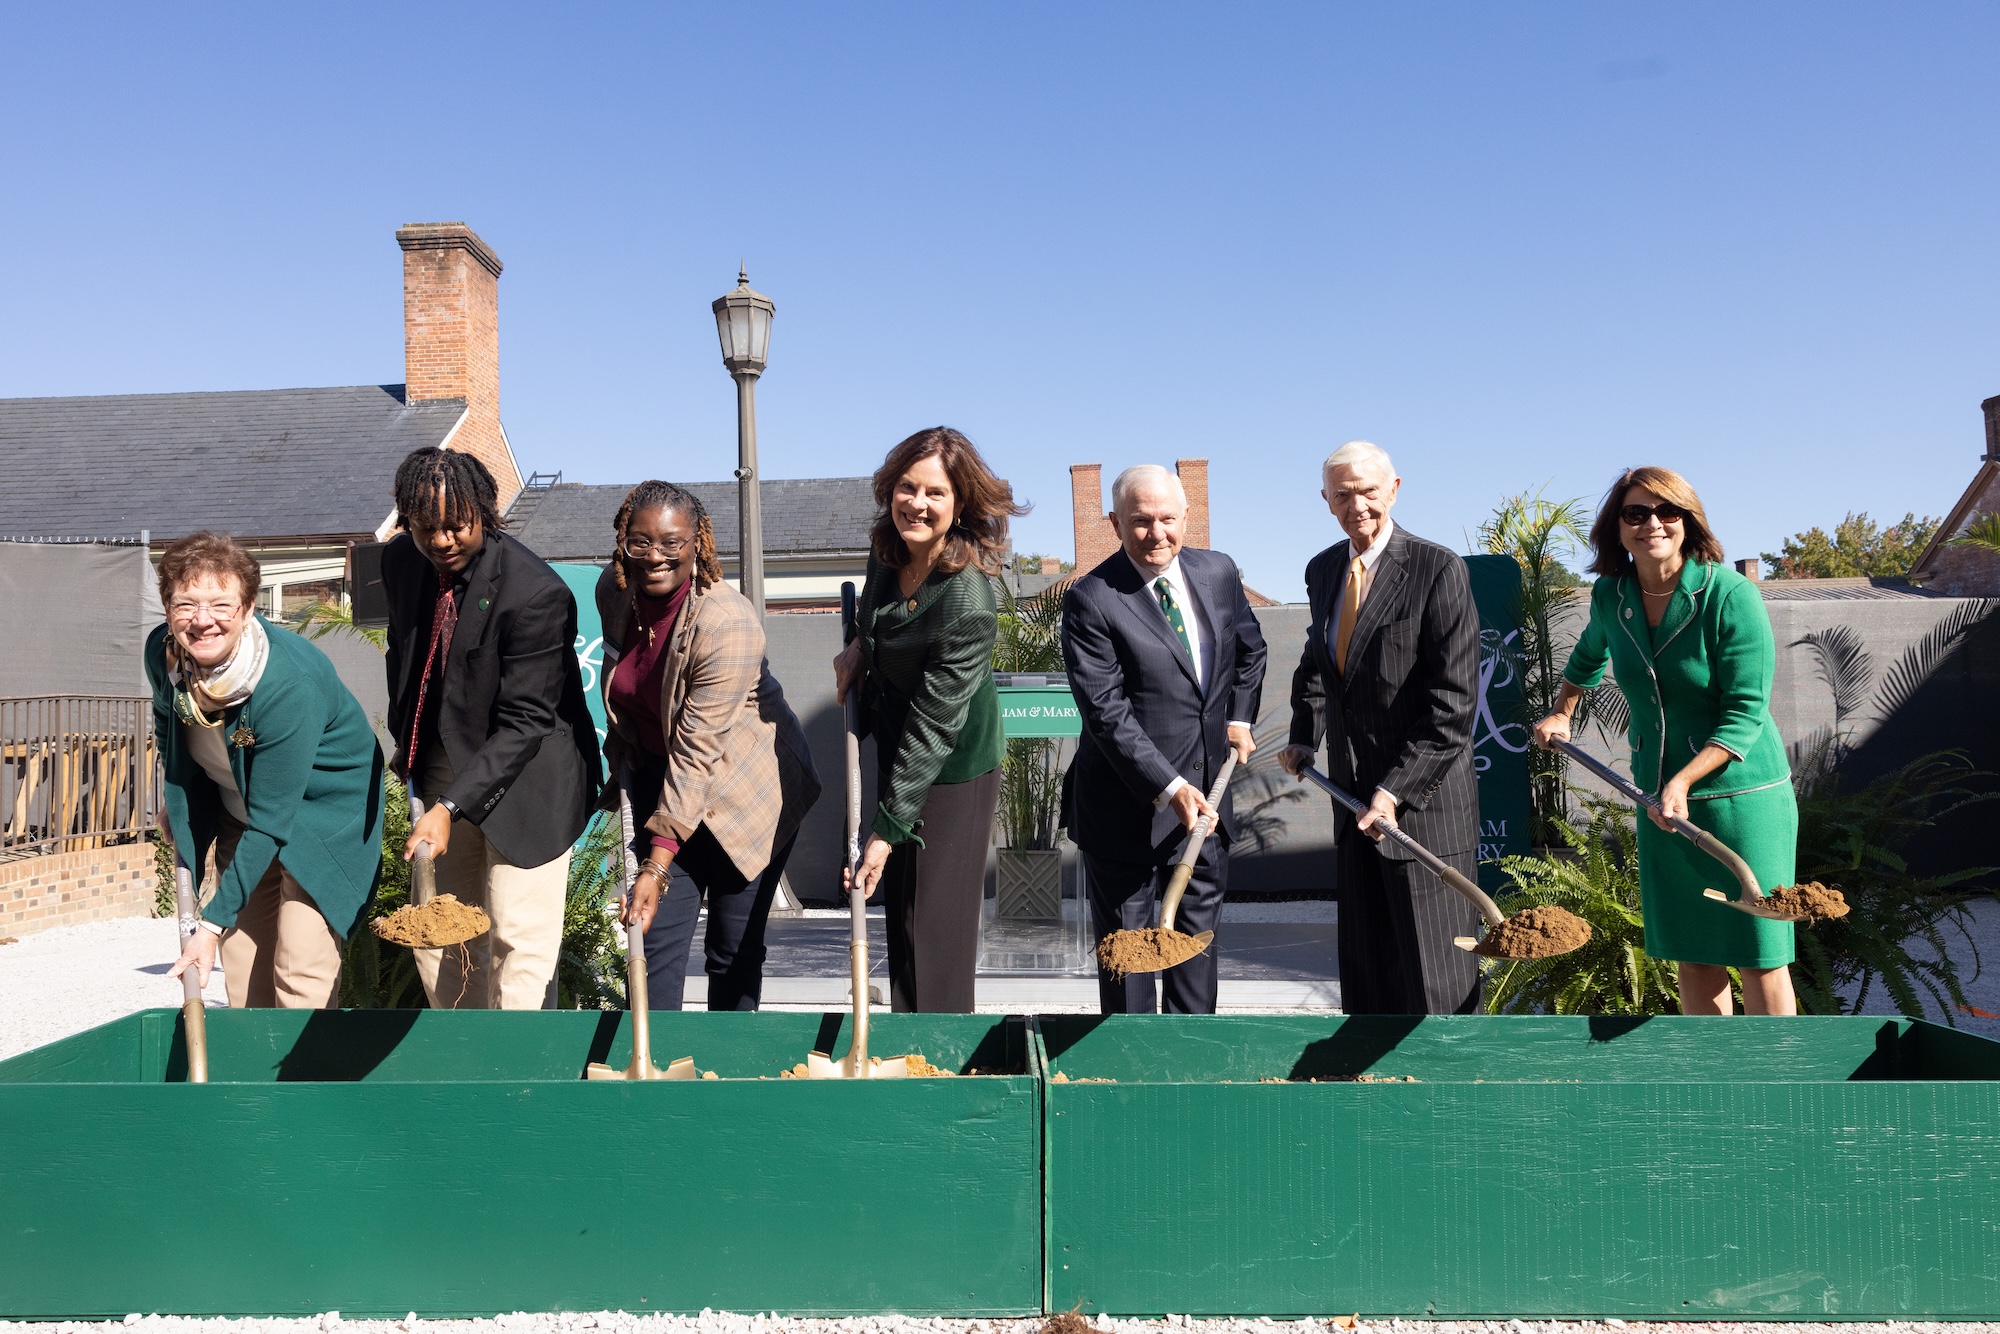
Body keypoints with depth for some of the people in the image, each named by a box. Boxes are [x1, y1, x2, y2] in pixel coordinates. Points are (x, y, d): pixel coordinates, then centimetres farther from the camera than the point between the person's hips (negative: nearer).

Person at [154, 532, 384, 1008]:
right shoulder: (162, 652, -15)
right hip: (237, 812, 6)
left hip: (323, 809, -6)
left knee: (301, 972, -13)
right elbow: (167, 720, 11)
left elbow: (270, 824, -29)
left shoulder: (289, 685, -34)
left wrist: (213, 923, -27)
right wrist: (173, 806, 22)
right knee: (241, 966, 6)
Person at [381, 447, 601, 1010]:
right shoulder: (400, 562, -3)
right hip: (444, 770, 7)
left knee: (519, 942, -5)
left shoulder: (535, 592, -25)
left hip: (525, 781, -7)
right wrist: (405, 739, 17)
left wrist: (450, 806, -30)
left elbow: (524, 722, -24)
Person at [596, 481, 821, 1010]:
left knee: (734, 948, 4)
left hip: (746, 790, -5)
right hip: (660, 780, 5)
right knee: (657, 937, -1)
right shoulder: (613, 591, -8)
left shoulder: (727, 621, -28)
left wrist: (656, 866, -31)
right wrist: (619, 765, 20)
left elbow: (697, 752, -30)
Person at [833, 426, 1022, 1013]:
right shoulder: (888, 549, -9)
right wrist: (859, 646, 3)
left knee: (935, 923, -2)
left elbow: (933, 727, -28)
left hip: (951, 765, -8)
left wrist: (887, 830, -26)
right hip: (893, 740, 8)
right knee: (898, 906, 15)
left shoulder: (967, 600, -31)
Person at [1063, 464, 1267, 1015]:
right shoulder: (1091, 601, -17)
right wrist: (1169, 788, -26)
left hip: (1207, 791, 6)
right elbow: (1106, 712, -21)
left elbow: (1250, 649, 21)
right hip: (1128, 804, -6)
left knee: (1199, 929, 17)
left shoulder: (1219, 572, 2)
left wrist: (1240, 716, 10)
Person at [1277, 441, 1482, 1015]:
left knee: (1435, 975, 2)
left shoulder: (1438, 569, -13)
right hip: (1354, 796, 7)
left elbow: (1454, 702, -17)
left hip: (1424, 801, -6)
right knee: (1365, 963, 12)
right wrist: (1303, 738, 13)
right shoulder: (1323, 570, 9)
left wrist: (1395, 790, -20)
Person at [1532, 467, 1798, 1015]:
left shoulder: (1732, 596, -15)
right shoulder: (1610, 596, 1)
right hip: (1660, 803, 5)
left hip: (1740, 794, -5)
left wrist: (1683, 782, -25)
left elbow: (1745, 714, -16)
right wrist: (1561, 714, 23)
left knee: (1759, 956, 1)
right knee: (1692, 955, 12)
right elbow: (1589, 654, 27)